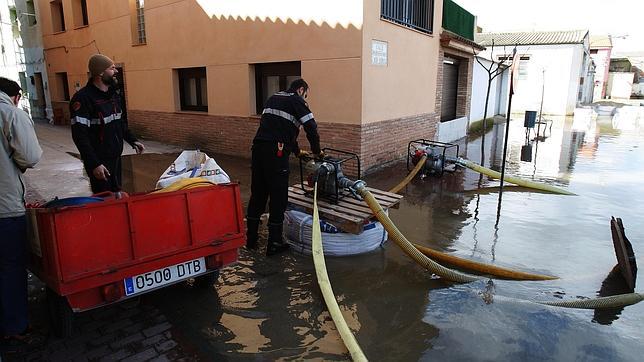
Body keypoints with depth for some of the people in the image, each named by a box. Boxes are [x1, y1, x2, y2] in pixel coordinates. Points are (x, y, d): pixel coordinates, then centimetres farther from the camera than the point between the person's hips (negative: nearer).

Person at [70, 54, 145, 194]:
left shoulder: (114, 94, 10)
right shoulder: (83, 98, -16)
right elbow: (79, 135, -20)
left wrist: (132, 141, 10)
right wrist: (94, 164, -24)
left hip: (116, 157, 8)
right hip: (99, 161, -7)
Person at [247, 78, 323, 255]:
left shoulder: (274, 98, 27)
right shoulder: (296, 101, 4)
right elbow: (311, 128, -3)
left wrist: (297, 151, 36)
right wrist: (317, 151, 13)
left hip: (258, 147, 7)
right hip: (275, 153, -7)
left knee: (257, 195, 14)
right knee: (278, 198, 2)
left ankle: (251, 239, 23)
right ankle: (274, 244, 9)